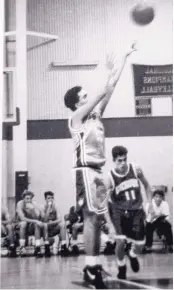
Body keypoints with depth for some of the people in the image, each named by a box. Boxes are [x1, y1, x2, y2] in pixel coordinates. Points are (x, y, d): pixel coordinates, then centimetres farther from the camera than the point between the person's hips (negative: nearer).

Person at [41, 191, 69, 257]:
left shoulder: (56, 207, -1)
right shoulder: (43, 208, -6)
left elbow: (60, 219, -13)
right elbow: (44, 220, -22)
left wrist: (51, 222, -29)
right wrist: (48, 208, -22)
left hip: (54, 229, 2)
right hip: (46, 230, -2)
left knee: (62, 224, -25)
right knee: (45, 225, -32)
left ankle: (63, 247, -30)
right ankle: (47, 248, -33)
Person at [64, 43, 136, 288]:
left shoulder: (96, 115, 17)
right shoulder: (76, 118, -4)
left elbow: (110, 89, 14)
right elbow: (103, 92, -10)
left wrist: (125, 58, 13)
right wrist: (110, 70, -4)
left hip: (97, 171, 9)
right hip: (86, 171, -9)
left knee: (96, 219, 9)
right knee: (91, 218, -10)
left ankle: (95, 266, 15)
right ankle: (90, 268, -6)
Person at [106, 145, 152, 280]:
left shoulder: (136, 169, -13)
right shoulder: (110, 177, -19)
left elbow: (146, 185, 4)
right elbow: (108, 200, -11)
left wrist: (150, 204, 0)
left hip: (136, 210, 3)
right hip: (120, 211, -2)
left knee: (140, 243, 2)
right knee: (121, 240, -17)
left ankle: (132, 255, 40)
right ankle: (121, 267, 12)